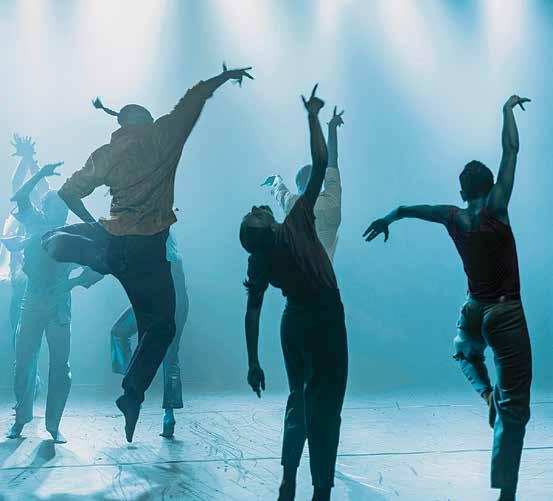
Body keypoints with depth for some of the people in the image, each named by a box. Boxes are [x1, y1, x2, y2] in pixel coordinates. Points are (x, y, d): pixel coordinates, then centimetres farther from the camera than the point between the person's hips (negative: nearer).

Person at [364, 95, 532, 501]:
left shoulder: (453, 217, 0)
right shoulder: (495, 208, -12)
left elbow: (408, 209, 17)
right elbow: (512, 150, -9)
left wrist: (388, 219, 35)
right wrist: (508, 109, 2)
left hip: (474, 312, 4)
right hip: (507, 314, -4)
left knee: (467, 354, 41)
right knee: (514, 409, -5)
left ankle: (487, 394, 13)